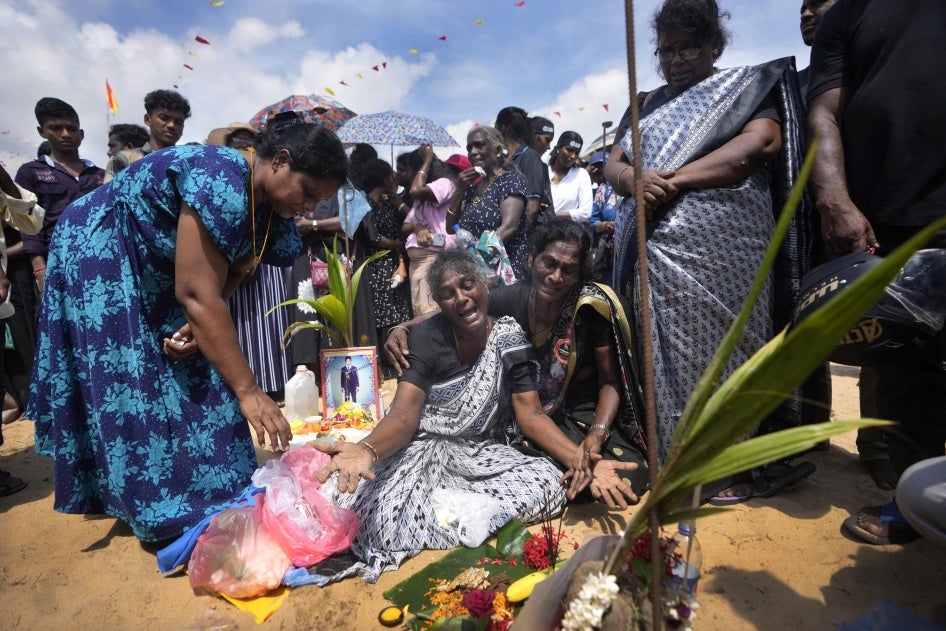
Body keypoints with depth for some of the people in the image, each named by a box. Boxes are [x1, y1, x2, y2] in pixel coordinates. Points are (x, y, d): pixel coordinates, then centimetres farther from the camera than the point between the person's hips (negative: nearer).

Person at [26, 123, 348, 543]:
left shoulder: (272, 210, -9)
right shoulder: (219, 180, -35)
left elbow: (228, 277, -2)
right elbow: (196, 292, -39)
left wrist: (198, 325, -21)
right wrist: (247, 391, -39)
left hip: (154, 272, 8)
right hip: (98, 254, -8)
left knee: (189, 373, 5)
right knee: (132, 382, -6)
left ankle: (202, 495, 17)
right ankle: (161, 512, 5)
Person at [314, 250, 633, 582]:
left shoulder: (510, 338, -5)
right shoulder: (427, 337, -11)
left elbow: (530, 416, -6)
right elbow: (403, 415, -20)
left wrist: (579, 457, -23)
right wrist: (365, 449, -43)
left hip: (484, 453, 3)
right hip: (423, 448, -3)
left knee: (551, 482, -21)